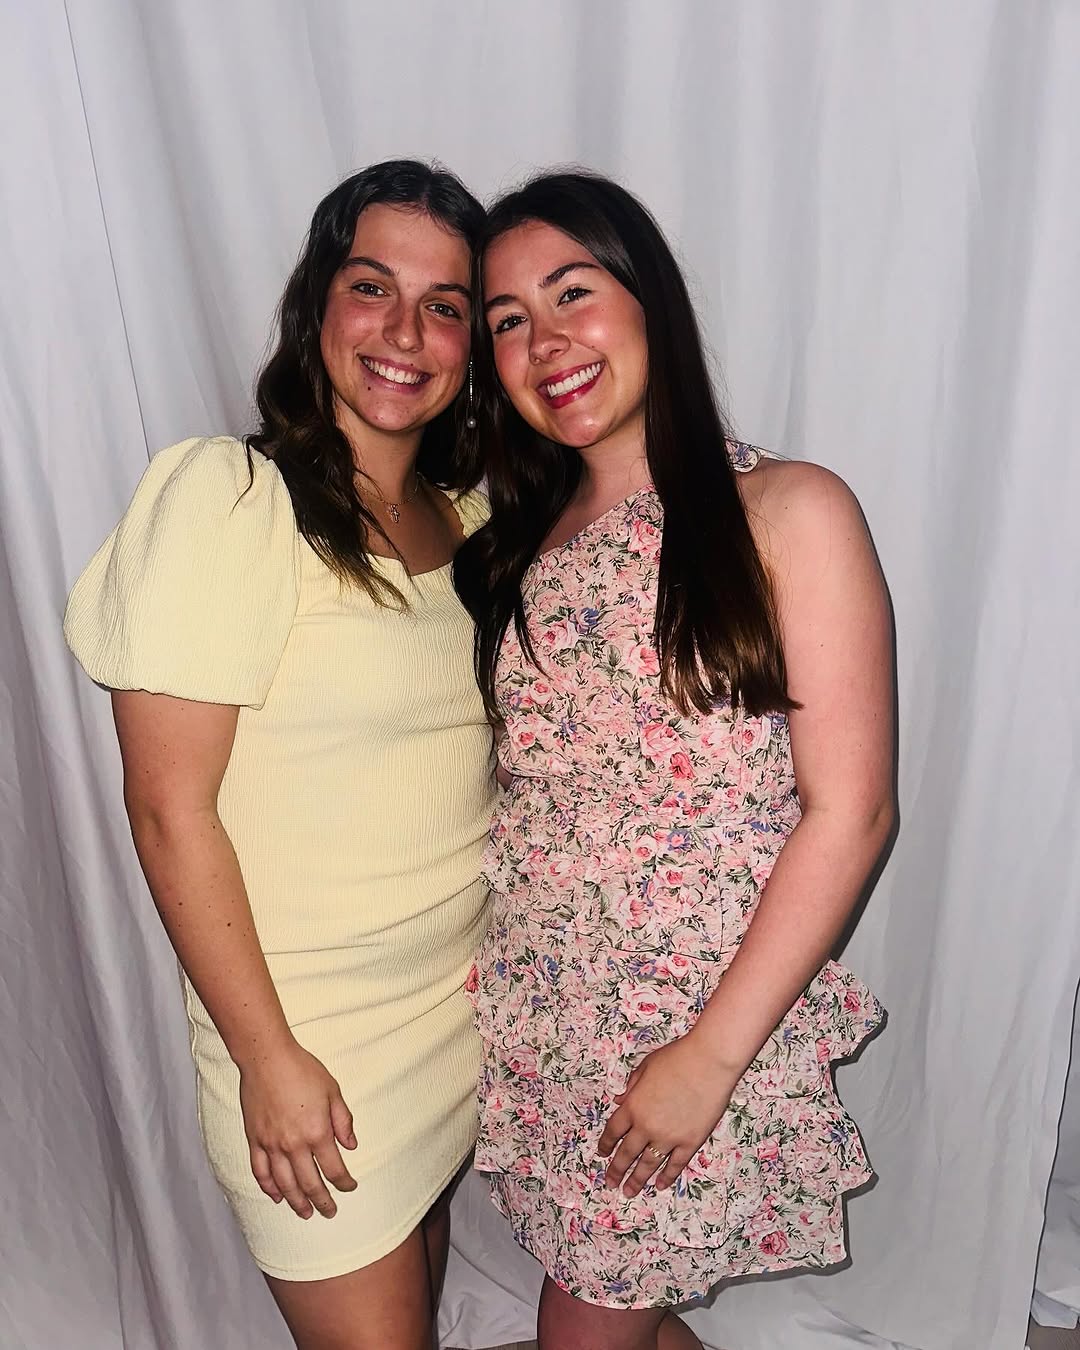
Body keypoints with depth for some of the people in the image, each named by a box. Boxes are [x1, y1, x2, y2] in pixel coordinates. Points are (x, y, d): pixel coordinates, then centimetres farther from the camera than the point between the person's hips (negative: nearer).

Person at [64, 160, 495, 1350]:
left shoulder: (470, 515, 3)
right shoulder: (228, 499, -18)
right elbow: (170, 808, -17)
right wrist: (268, 1057, -14)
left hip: (466, 997, 6)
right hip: (312, 1029, -5)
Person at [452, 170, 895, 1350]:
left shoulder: (789, 514, -11)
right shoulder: (515, 545, 6)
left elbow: (849, 810, -14)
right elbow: (517, 787, 10)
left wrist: (712, 1053, -15)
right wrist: (459, 954, 0)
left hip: (698, 1023, -5)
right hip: (529, 1015, 5)